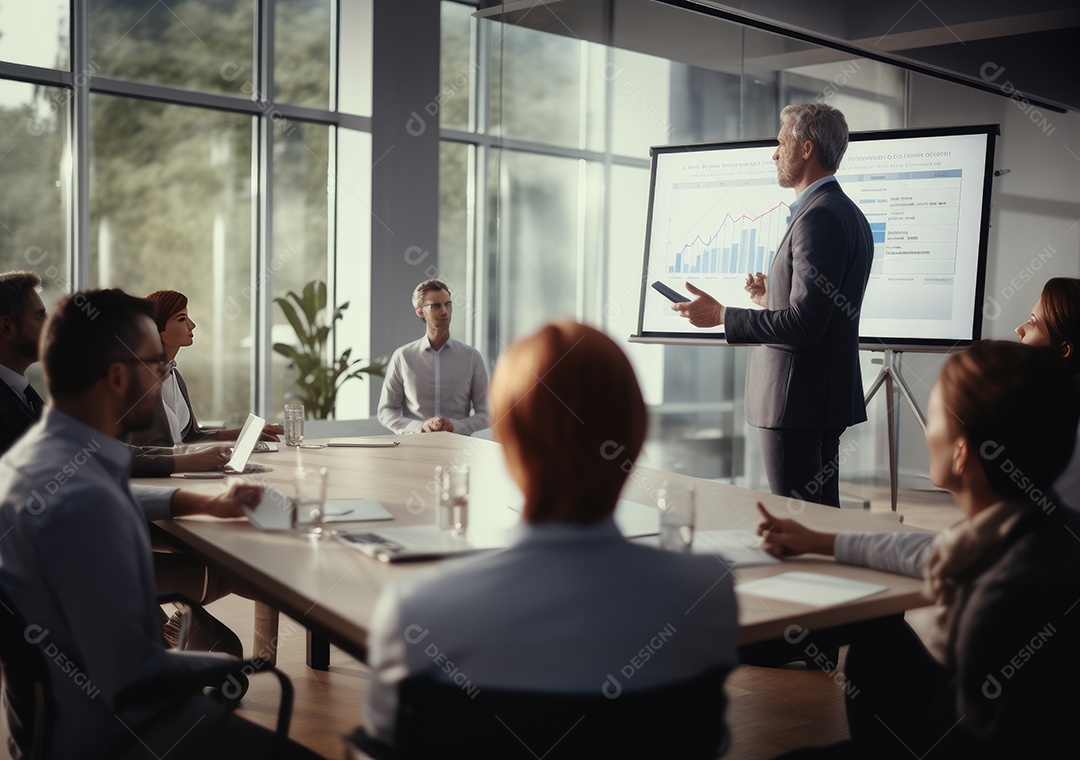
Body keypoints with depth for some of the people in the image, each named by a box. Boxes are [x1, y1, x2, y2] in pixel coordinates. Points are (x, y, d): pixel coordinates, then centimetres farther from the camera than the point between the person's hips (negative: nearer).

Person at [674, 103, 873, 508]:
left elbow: (805, 324, -24)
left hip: (796, 400, -11)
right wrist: (775, 301, 17)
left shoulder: (819, 217, -17)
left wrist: (722, 315, -17)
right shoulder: (849, 214, 16)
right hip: (828, 396, 11)